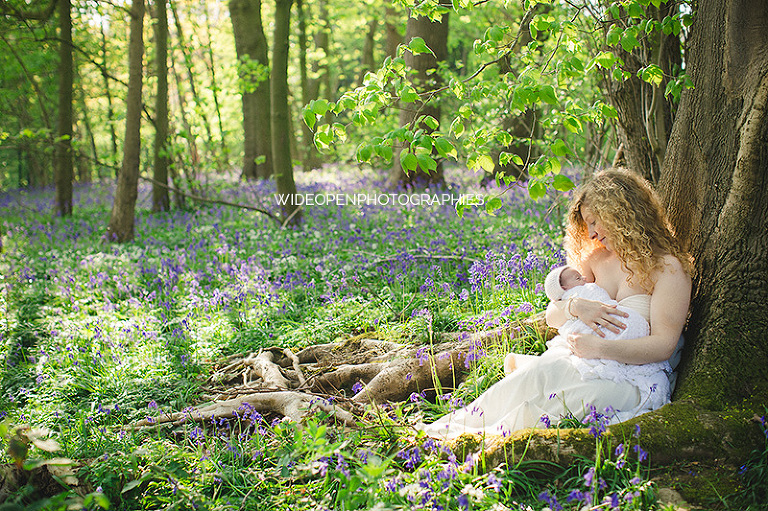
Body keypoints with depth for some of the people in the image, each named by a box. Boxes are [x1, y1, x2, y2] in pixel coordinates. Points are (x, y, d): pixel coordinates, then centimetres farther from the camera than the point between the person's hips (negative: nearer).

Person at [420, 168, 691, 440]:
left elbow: (663, 346, -14)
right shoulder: (596, 258, 15)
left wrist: (599, 348, -23)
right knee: (535, 373, -28)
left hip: (635, 380, -4)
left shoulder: (667, 266, -5)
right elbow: (552, 316, 13)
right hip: (581, 363, 5)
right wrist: (575, 306, -11)